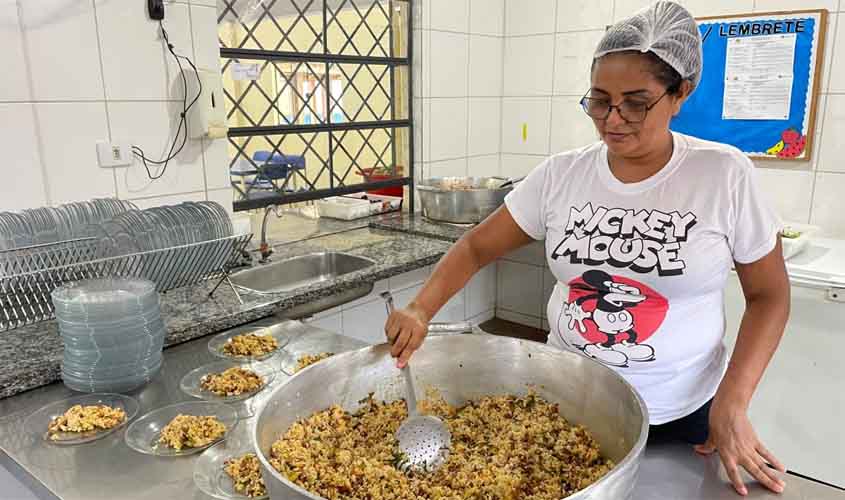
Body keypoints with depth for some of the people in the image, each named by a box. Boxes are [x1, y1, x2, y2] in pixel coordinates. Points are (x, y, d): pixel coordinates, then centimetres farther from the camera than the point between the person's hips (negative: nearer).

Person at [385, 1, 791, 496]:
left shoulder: (724, 174, -12)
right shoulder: (561, 174, -7)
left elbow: (770, 294, -5)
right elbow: (477, 247, -3)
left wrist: (732, 404, -14)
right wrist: (421, 310, -19)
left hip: (681, 416, -2)